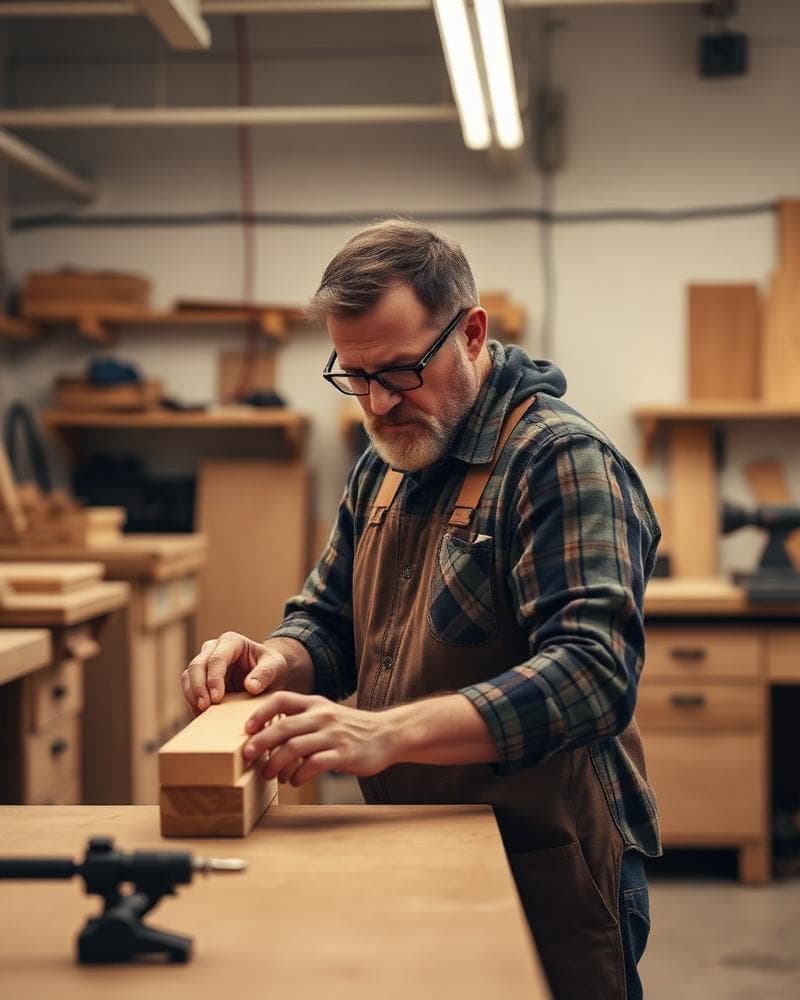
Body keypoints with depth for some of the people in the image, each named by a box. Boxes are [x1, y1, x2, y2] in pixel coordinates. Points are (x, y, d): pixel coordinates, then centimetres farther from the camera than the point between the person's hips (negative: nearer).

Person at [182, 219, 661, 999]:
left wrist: (388, 734, -39)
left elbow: (593, 672, -29)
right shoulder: (382, 467, 9)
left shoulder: (562, 461, -18)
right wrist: (280, 661, -9)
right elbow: (330, 618, 15)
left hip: (550, 876, -7)